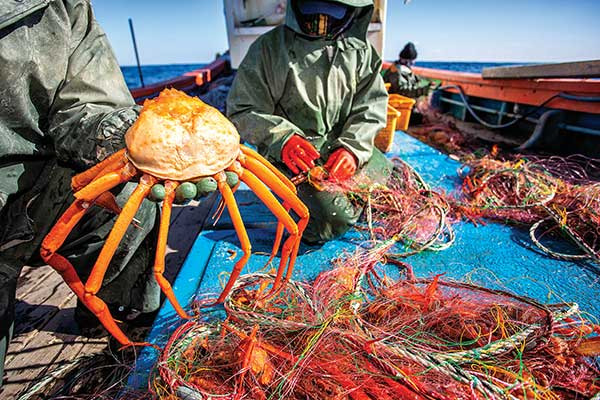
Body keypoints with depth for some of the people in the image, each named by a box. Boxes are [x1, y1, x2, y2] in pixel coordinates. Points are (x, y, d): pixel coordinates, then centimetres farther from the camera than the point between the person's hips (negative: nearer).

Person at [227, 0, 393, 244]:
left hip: (345, 146, 6)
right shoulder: (269, 47, -6)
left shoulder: (359, 50, 5)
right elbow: (242, 111, -7)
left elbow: (371, 106, 3)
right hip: (293, 152, -5)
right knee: (334, 219, -25)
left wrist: (353, 149, -15)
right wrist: (282, 139, -25)